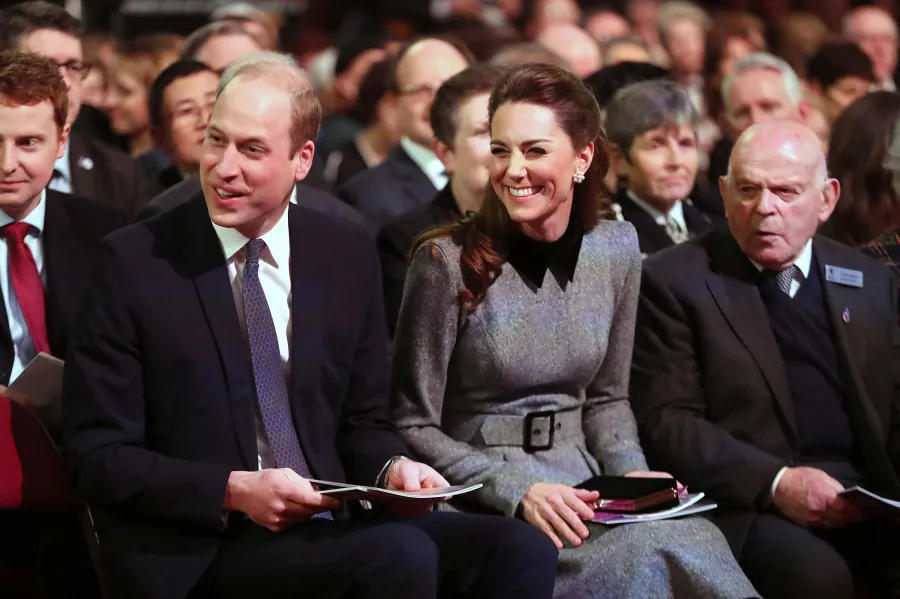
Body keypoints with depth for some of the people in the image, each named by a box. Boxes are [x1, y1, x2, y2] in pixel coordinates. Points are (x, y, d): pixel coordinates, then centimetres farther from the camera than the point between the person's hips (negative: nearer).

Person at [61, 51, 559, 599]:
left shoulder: (349, 256, 10)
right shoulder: (133, 263, -3)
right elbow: (99, 457, -4)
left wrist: (392, 469, -5)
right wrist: (235, 492, -17)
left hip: (330, 526, 5)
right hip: (195, 554, -5)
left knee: (521, 550, -22)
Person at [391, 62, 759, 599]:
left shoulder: (617, 249, 5)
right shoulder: (450, 261, -10)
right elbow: (414, 427, -6)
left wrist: (633, 473, -2)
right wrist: (515, 489, -18)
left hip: (582, 489, 5)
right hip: (483, 509, -4)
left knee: (697, 539, -28)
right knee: (649, 555, -31)